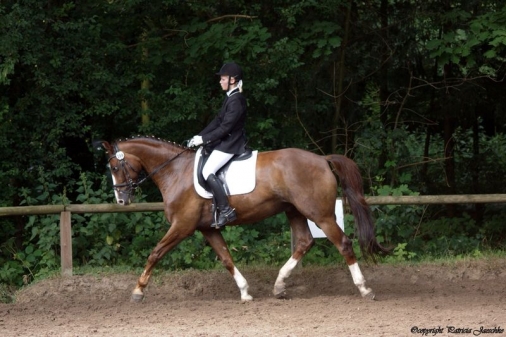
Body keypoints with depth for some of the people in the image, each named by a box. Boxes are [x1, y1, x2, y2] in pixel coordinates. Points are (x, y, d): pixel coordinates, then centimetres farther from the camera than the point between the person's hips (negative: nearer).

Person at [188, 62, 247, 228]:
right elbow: (217, 121, 15)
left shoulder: (236, 101, -19)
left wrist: (204, 139, -18)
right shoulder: (230, 98, 13)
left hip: (230, 143, -11)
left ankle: (226, 211, -22)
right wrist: (199, 136, 7)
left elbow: (225, 127, -22)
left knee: (208, 171, -21)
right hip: (225, 141, 11)